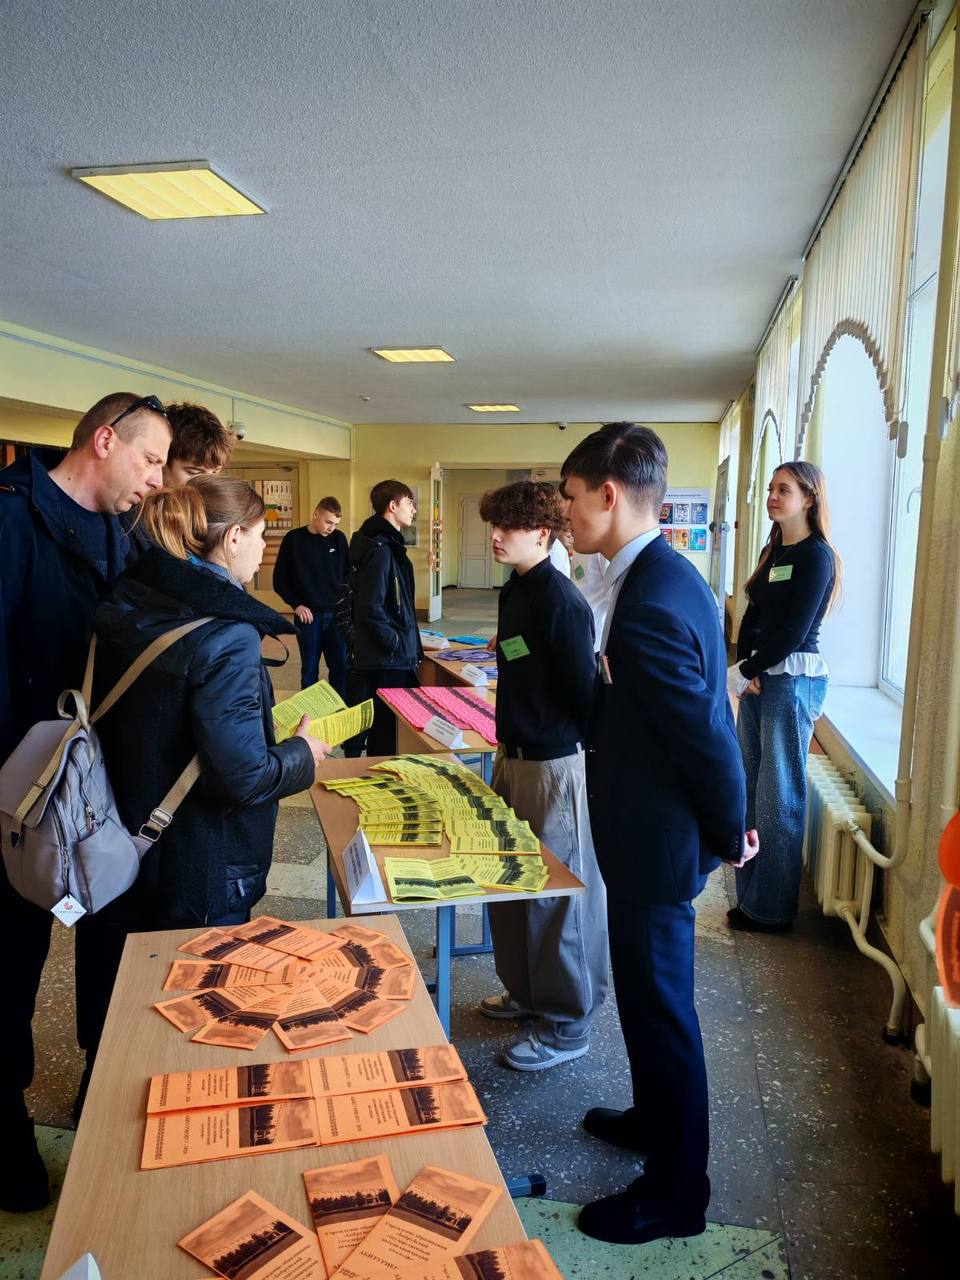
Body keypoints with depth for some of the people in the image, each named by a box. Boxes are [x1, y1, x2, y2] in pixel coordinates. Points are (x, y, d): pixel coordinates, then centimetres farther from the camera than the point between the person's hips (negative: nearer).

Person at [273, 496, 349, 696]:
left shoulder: (339, 539, 4)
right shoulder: (293, 539, -2)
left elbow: (348, 573, 14)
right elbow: (280, 579, 2)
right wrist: (296, 605, -7)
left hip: (336, 614, 2)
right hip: (308, 615, -2)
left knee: (340, 667, 2)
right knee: (309, 669, 7)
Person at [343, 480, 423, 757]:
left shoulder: (385, 544, 13)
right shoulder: (380, 549, -18)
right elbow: (371, 609, -23)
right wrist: (398, 643, -13)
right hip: (387, 661, -10)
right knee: (387, 736, -2)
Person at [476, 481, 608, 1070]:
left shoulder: (562, 602, -19)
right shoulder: (515, 590, 9)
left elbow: (586, 694, -19)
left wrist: (590, 765, -16)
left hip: (556, 766, -9)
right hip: (516, 758, 9)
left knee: (560, 895, 4)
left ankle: (567, 1025, 20)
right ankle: (527, 991, 38)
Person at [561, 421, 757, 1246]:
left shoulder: (649, 605, -28)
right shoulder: (668, 573, 3)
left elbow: (709, 734, -24)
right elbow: (703, 716, 9)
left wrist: (728, 834, -9)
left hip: (656, 844, -9)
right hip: (657, 833, 9)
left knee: (659, 1007, 9)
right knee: (650, 995, 26)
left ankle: (676, 1193, 31)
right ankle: (655, 1120, 49)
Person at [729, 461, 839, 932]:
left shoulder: (817, 556, -10)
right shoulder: (773, 551, 14)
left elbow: (793, 632, -15)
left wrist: (743, 673, -8)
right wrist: (744, 667, -2)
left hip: (794, 679, -8)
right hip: (757, 677, 8)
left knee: (778, 796, 0)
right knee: (751, 788, 12)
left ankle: (772, 908, 13)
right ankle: (751, 892, 25)